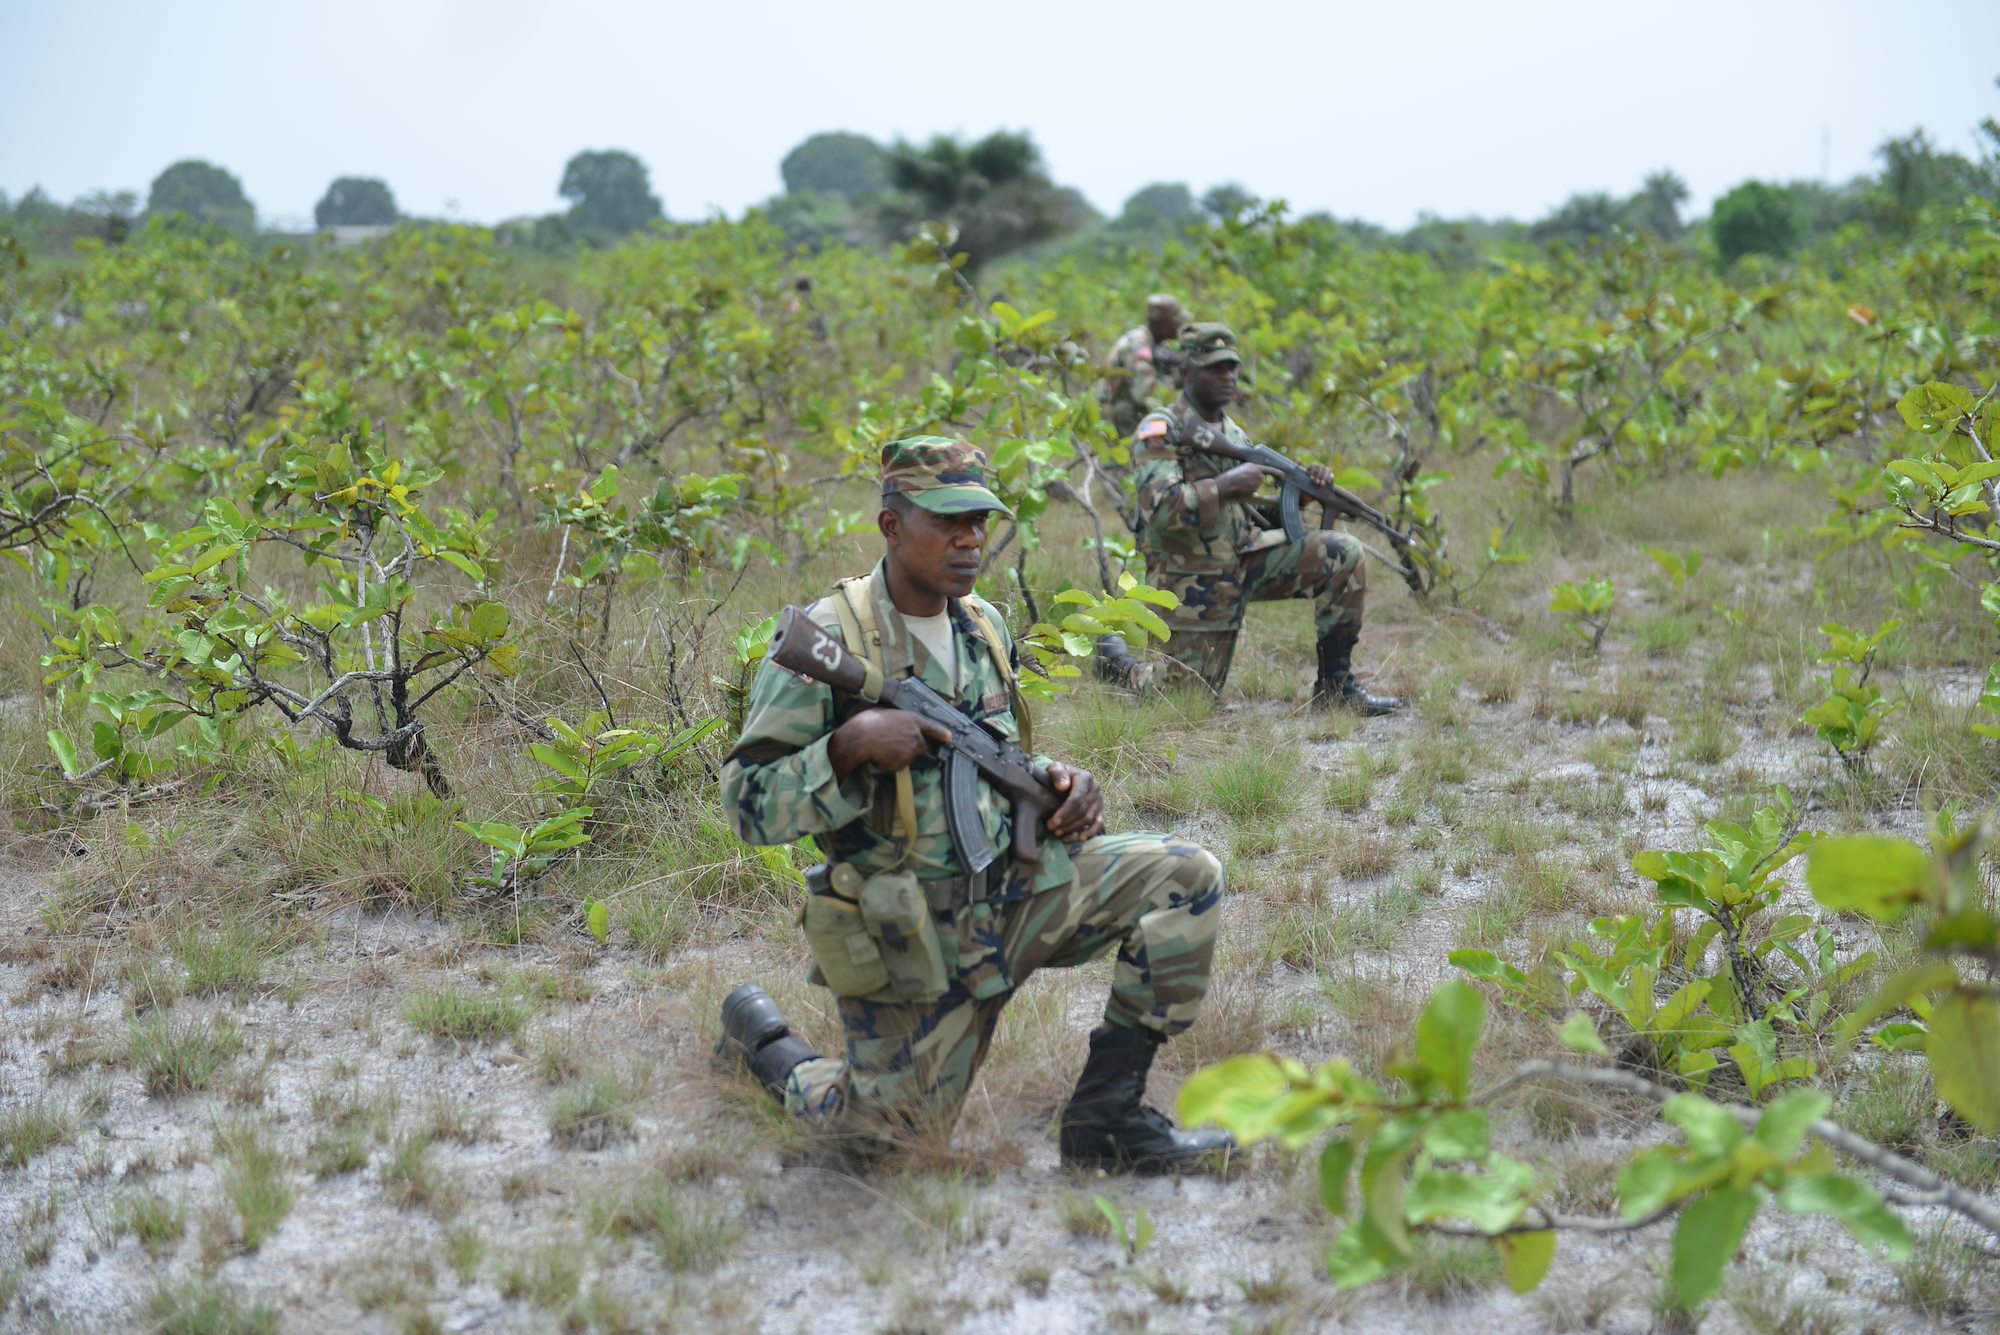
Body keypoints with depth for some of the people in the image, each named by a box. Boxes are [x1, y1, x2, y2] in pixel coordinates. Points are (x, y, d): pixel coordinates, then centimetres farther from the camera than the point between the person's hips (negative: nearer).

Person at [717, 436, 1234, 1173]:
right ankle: (757, 1032, 32)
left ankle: (1105, 1114, -4)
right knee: (884, 1125, 2)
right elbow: (748, 806, -16)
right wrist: (849, 745, -30)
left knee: (1186, 876, -9)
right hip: (910, 936, -6)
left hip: (1013, 886, 6)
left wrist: (1057, 781, -1)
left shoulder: (984, 628, 6)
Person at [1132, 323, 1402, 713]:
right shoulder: (1159, 432, -13)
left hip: (1245, 562, 6)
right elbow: (1160, 512, -27)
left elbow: (1254, 514, 15)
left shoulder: (1234, 435, 12)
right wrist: (1226, 485, -25)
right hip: (1193, 583, -6)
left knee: (1344, 554, -10)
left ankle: (1335, 683, -4)